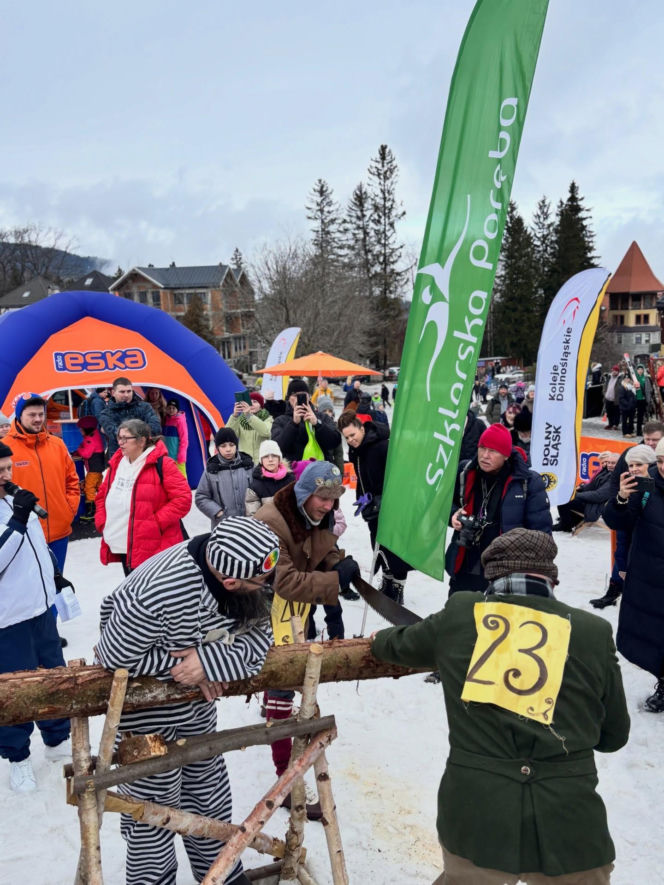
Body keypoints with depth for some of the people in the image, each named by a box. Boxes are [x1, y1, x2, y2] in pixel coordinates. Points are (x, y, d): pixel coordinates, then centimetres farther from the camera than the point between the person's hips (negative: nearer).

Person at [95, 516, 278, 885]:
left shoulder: (233, 561, -21)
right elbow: (115, 657, -24)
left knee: (209, 793, 23)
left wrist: (210, 659, -29)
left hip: (197, 704, 7)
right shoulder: (160, 593, -39)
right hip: (145, 714, -6)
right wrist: (182, 664, -23)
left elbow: (260, 634, -14)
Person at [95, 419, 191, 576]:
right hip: (123, 547, 7)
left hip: (154, 548, -7)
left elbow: (183, 498, -14)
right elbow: (102, 496, 22)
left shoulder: (161, 464, -11)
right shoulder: (116, 464, 11)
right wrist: (102, 522, 7)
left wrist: (157, 522, -18)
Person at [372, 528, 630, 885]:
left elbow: (402, 644, 23)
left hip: (472, 819, 1)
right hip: (569, 829, -1)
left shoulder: (458, 614, 3)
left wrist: (379, 641, 46)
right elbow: (614, 736, 9)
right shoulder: (593, 631, -1)